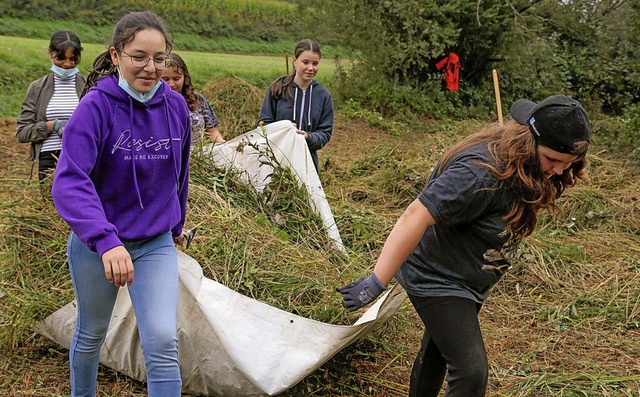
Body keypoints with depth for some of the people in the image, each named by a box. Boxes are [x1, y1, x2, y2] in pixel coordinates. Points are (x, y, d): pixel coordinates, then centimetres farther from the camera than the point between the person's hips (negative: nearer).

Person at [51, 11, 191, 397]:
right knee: (92, 334, 20)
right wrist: (105, 240, -44)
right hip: (95, 244, -2)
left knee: (163, 342, -11)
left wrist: (177, 224, 20)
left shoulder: (176, 106, -7)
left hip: (156, 243, 2)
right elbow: (69, 182, -31)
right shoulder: (96, 107, -20)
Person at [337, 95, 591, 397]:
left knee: (437, 352, 25)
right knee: (471, 372, -14)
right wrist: (377, 283, -36)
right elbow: (415, 217, -37)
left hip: (467, 280, 9)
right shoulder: (480, 172, -35)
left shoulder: (524, 164, -6)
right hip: (437, 280, -9)